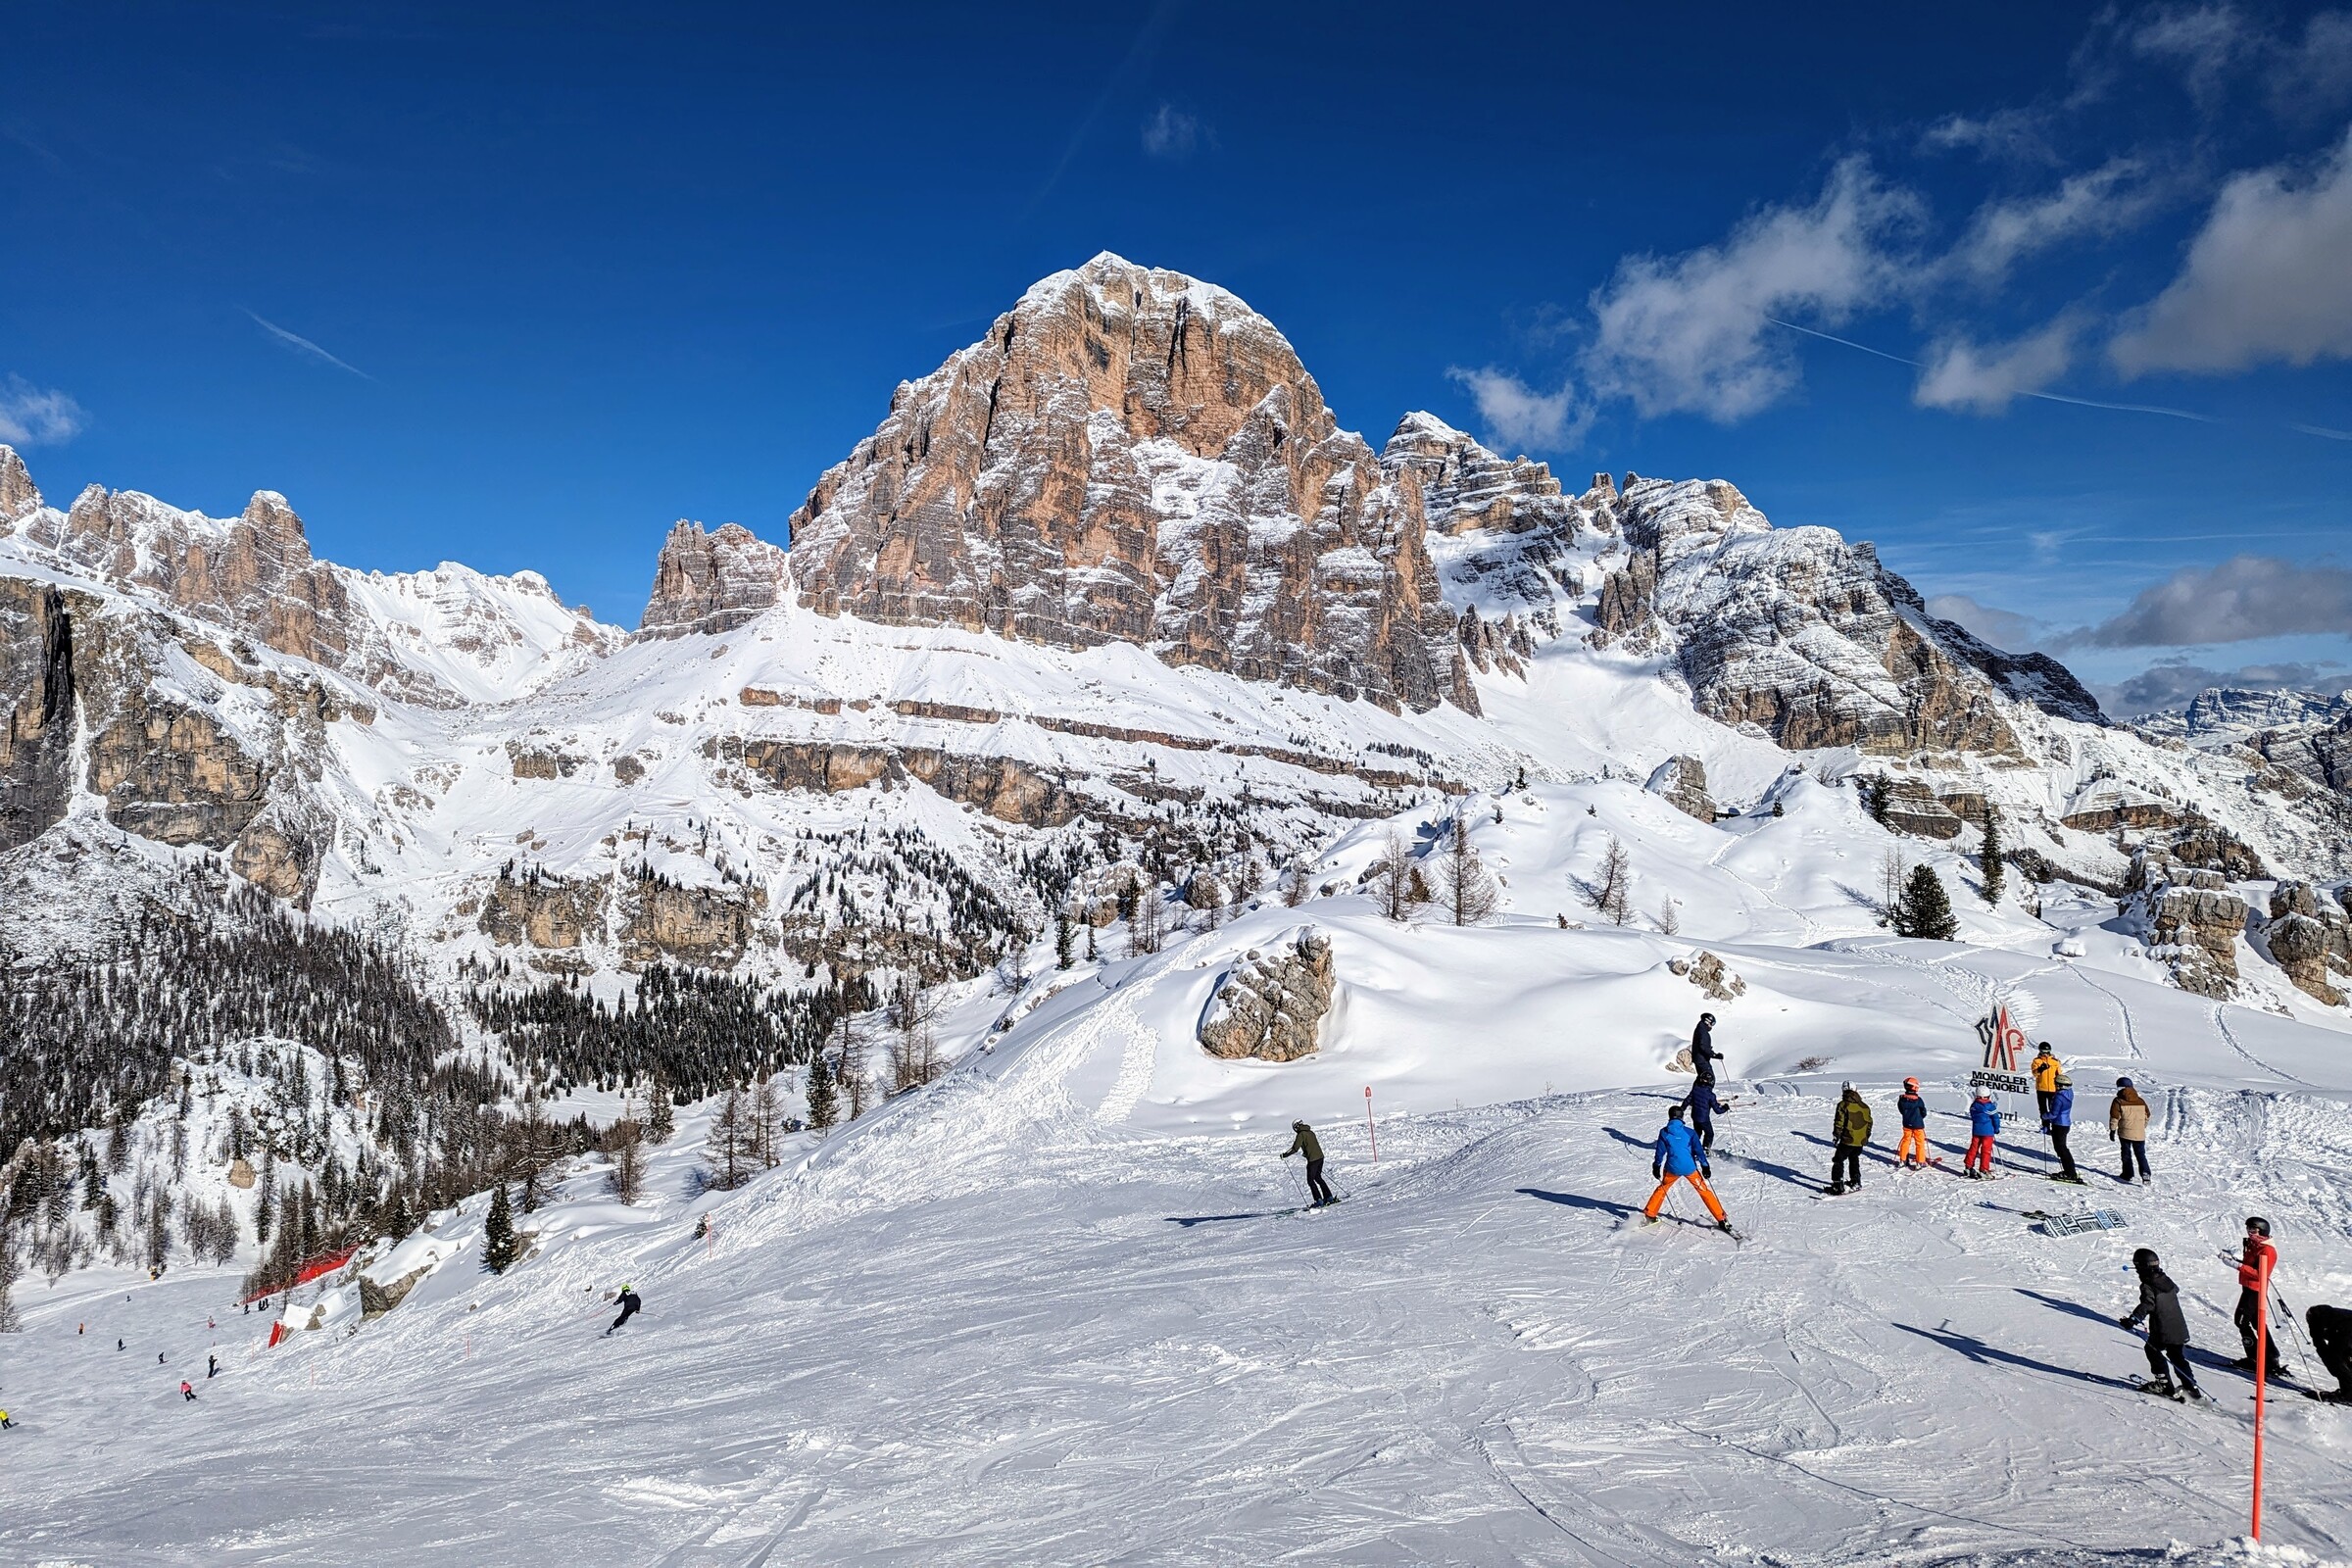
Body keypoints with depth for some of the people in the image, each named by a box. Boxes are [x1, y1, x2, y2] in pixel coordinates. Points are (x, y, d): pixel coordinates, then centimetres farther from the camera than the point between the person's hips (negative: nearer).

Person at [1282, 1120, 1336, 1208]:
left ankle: (1319, 1200, -2)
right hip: (1320, 1157, 8)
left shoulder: (1301, 1134, -10)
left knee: (1310, 1180, 2)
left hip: (1312, 1159, -8)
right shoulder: (1310, 1132, 15)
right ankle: (1329, 1197, 20)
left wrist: (1285, 1155, -1)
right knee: (1318, 1178, 20)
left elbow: (1295, 1149, -13)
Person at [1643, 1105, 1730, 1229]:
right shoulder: (1690, 1132, -5)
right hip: (1690, 1168, -1)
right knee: (1704, 1191, 11)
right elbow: (1699, 1150, -4)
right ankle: (1721, 1220, 10)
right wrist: (1705, 1166, 2)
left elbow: (1660, 1150, 3)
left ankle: (1649, 1215, 22)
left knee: (1662, 1188, 23)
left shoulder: (1664, 1132, -3)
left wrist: (1656, 1166, 14)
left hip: (1672, 1168, 1)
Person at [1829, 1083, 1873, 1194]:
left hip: (1847, 1140, -6)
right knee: (1854, 1160, 24)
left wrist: (1836, 1135, -3)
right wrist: (1866, 1136, 25)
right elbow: (1869, 1122, 13)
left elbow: (1839, 1122, -13)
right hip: (1860, 1141, 6)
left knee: (1839, 1161, 1)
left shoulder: (1843, 1105, -10)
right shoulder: (1864, 1106, 6)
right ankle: (1855, 1183, 30)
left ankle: (1838, 1186, -6)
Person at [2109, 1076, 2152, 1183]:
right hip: (2140, 1133, 3)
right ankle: (2145, 1173, -14)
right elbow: (2147, 1116, 17)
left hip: (2125, 1132, -3)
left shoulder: (2118, 1101, -5)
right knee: (2141, 1154, 6)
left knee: (2126, 1153, 10)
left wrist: (2112, 1130, 1)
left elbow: (2114, 1117, -8)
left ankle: (2127, 1174, 15)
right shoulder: (2141, 1101, 9)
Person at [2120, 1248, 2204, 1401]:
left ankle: (2165, 1385, 11)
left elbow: (2147, 1305, -33)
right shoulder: (2166, 1280, 7)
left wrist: (2133, 1319, -42)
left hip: (2162, 1331, -7)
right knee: (2177, 1356, 22)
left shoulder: (2147, 1286, -16)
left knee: (2153, 1350, 14)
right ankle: (2191, 1387, 22)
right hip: (2180, 1329, 7)